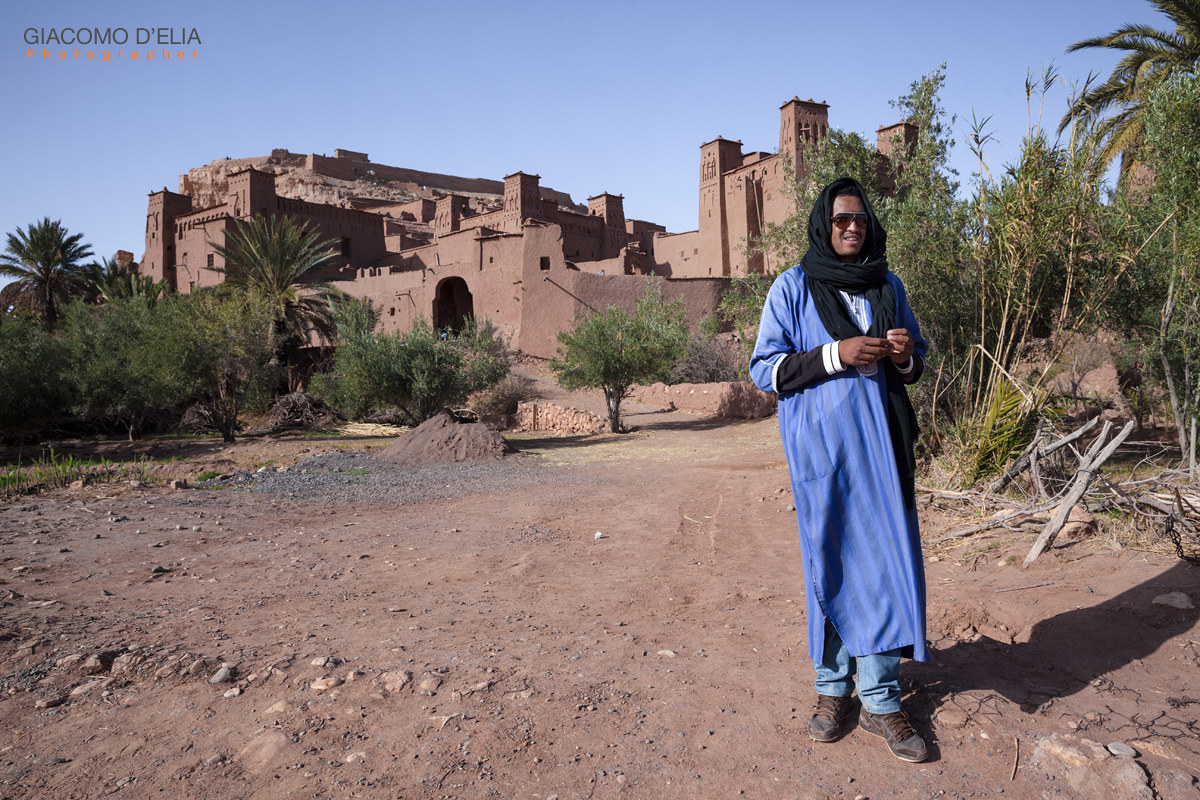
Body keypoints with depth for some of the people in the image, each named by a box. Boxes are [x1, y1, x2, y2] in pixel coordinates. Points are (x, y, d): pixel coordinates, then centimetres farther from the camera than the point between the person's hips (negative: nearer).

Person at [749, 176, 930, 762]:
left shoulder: (888, 286, 12)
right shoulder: (793, 287, 0)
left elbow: (917, 362, 20)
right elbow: (764, 369, -5)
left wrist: (906, 356, -5)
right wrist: (837, 353, -17)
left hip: (880, 439, 4)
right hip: (820, 443, -3)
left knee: (886, 556, 0)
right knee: (831, 560, 2)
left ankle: (880, 699, 10)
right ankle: (832, 688, 18)